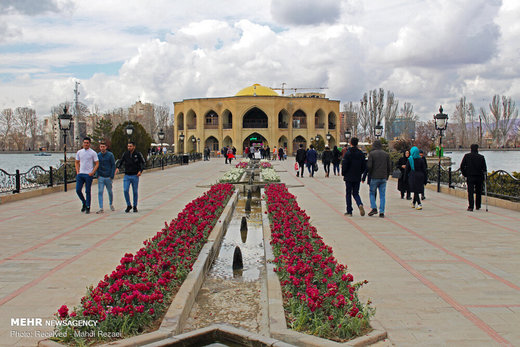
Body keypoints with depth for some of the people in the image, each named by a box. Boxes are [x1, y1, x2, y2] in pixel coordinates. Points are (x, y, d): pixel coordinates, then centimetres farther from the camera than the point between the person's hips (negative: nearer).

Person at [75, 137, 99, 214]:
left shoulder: (93, 153, -3)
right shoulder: (79, 152, 10)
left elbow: (97, 164, -2)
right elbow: (77, 162, 18)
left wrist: (92, 172, -12)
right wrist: (77, 171, 5)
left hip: (88, 175, -4)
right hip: (80, 174, 4)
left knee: (87, 191, 0)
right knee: (78, 190, -1)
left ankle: (88, 208, 9)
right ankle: (84, 202, 23)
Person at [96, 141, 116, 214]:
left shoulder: (110, 155, -4)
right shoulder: (98, 155, 3)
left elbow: (113, 166, -2)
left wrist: (112, 176, -9)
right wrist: (97, 175, -1)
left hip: (108, 177, -1)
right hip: (100, 177, 1)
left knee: (110, 192, 11)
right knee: (100, 192, -8)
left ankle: (111, 204, 35)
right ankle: (101, 208, -8)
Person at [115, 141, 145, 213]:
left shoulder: (138, 154, -3)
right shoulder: (125, 154, 3)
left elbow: (142, 163, 2)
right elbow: (121, 161, 12)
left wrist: (140, 171, -12)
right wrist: (118, 168, -6)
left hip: (135, 176, -2)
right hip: (127, 175, 2)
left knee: (135, 192, 5)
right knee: (125, 190, -10)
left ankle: (135, 206, 20)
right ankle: (128, 205, 7)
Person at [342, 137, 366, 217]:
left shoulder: (348, 153, -11)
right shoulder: (361, 153, 3)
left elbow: (344, 165, -14)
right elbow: (364, 166, 5)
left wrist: (343, 174, 1)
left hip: (349, 177, -4)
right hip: (357, 177, 4)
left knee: (348, 194, 7)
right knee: (356, 193, 13)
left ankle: (349, 211, 9)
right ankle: (360, 204, -15)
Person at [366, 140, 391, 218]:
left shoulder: (372, 153, -5)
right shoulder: (386, 154, 6)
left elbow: (369, 166, -10)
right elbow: (389, 167, 7)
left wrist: (370, 174, 7)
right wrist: (387, 176, 16)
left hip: (374, 177, -3)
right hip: (383, 178, 3)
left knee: (372, 193, 11)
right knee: (382, 195, 4)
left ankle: (374, 208, -2)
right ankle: (381, 212, 1)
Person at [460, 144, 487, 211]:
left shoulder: (466, 156, -1)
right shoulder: (481, 157, -3)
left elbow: (462, 166, -1)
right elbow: (484, 168, -4)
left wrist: (464, 174, 8)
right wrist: (484, 176, 7)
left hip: (470, 176, -1)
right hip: (479, 177, 1)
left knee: (470, 192, -2)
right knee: (478, 192, 15)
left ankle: (470, 207, -12)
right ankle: (478, 206, 24)